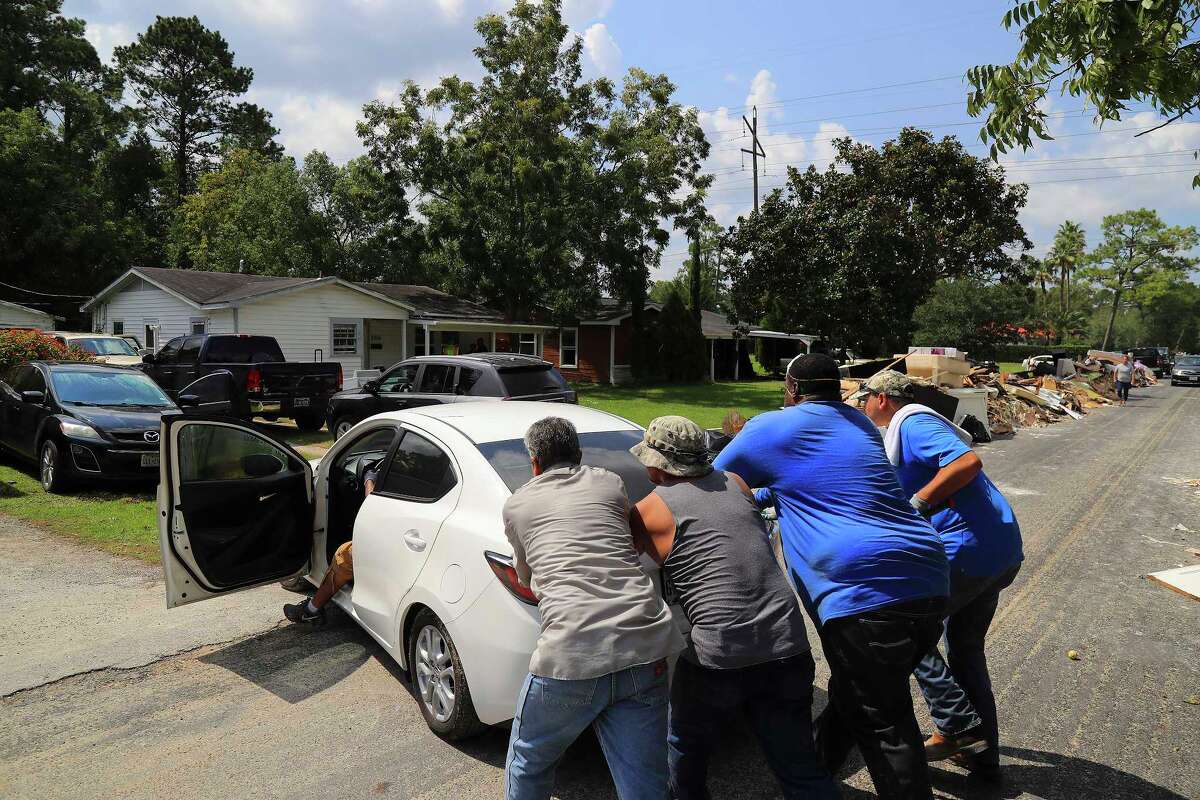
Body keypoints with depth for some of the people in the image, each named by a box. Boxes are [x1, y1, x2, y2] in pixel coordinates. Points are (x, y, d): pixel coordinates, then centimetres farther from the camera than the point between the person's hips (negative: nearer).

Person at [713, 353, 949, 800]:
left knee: (883, 729, 5)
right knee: (852, 696, 23)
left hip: (867, 595, -8)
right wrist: (762, 495, 41)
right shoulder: (860, 424, 20)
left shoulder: (773, 428, 1)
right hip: (930, 587, 8)